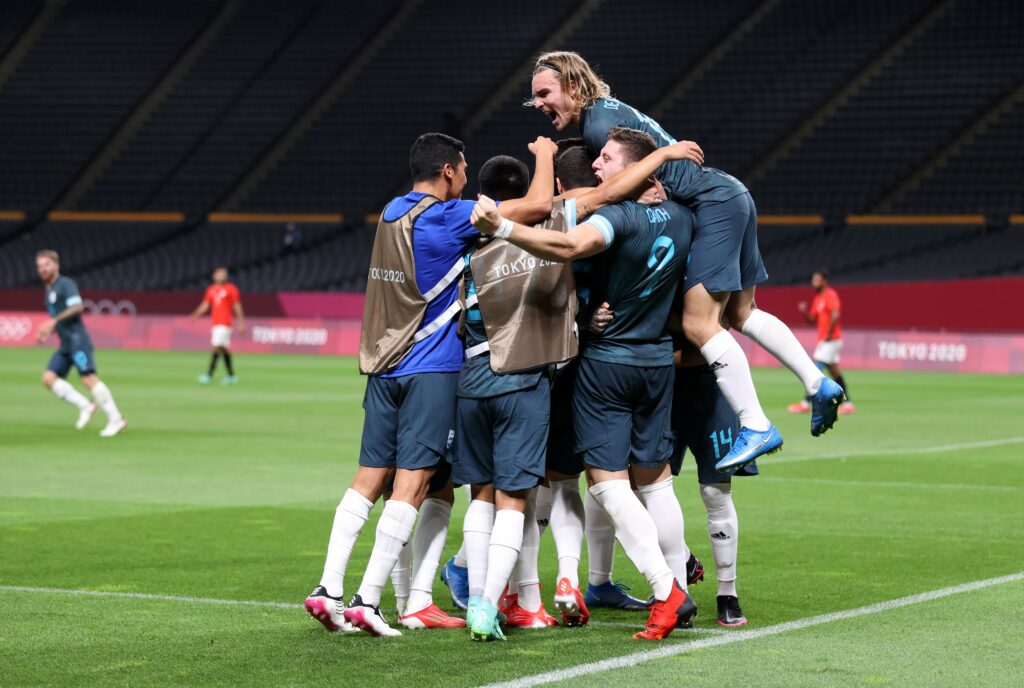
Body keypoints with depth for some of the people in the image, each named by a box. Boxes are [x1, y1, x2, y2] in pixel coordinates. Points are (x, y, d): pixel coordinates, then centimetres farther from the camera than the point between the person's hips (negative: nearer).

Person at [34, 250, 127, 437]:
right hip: (65, 344, 9)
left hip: (78, 340, -9)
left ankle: (115, 419, -16)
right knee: (48, 378, -3)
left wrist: (54, 321, -25)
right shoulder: (49, 290, 22)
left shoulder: (65, 284, -5)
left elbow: (77, 307, -20)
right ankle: (85, 406, -2)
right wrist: (47, 331, 18)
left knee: (88, 378, -18)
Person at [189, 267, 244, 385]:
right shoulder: (211, 289, 13)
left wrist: (241, 322, -3)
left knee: (217, 347, -14)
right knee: (224, 349, 10)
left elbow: (237, 306, -1)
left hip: (225, 322, -6)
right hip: (215, 322, 6)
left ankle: (209, 375, -18)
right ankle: (231, 376, 17)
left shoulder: (231, 289, -2)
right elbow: (205, 305, 13)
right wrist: (195, 315, -1)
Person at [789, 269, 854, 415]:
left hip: (830, 340, -10)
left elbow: (835, 315, -23)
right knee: (835, 373, 9)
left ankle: (806, 403, -11)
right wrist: (804, 312, 2)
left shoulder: (830, 295, -12)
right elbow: (812, 320, 20)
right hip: (824, 341, 10)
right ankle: (847, 404, 11)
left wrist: (829, 334, -22)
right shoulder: (818, 298, 17)